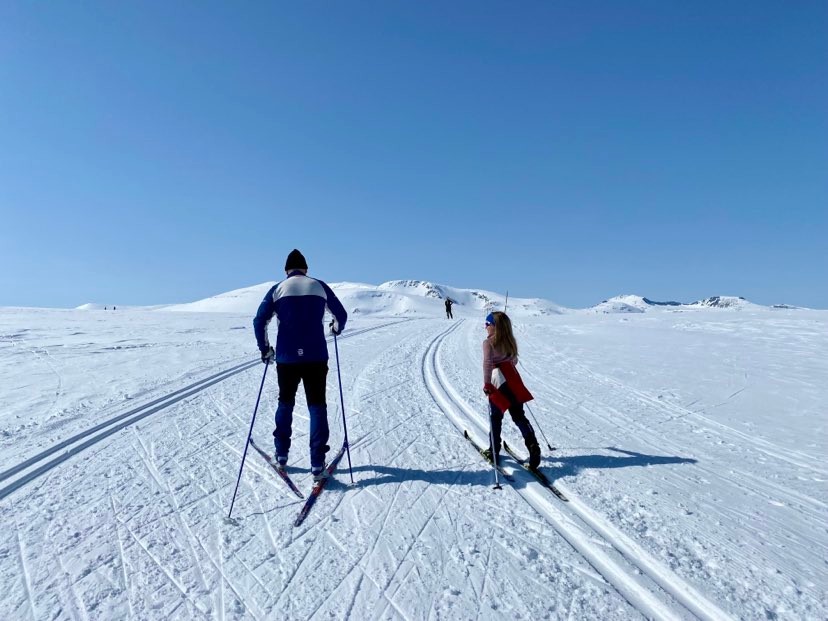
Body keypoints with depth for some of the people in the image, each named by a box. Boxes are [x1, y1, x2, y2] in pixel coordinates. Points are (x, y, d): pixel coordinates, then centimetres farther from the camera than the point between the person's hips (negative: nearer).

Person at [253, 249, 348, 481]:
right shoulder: (319, 286, 7)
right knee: (317, 405, 5)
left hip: (286, 357, 1)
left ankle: (282, 454, 26)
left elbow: (259, 321, 0)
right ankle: (317, 463, 1)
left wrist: (265, 349, 13)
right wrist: (336, 328, 34)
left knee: (285, 403, 20)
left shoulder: (278, 289, 6)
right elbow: (341, 315, 12)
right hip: (316, 357, -1)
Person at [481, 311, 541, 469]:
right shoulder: (510, 341, 12)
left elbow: (487, 362, -20)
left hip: (497, 382, -5)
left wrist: (487, 383, -20)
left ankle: (494, 452, 17)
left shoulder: (488, 343, -8)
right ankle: (533, 446, -4)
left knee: (495, 418, 8)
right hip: (513, 381, 5)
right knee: (519, 416, 9)